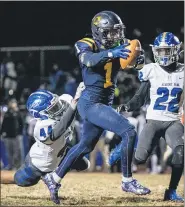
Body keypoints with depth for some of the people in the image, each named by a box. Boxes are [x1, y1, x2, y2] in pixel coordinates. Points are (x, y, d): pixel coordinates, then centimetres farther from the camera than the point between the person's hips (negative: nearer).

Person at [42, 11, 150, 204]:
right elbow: (89, 59, -33)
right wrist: (111, 53, -49)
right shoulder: (87, 45, -11)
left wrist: (139, 60, -31)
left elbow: (135, 61, -7)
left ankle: (54, 178, 35)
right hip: (91, 103, -8)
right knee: (128, 132, -18)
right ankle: (127, 181, -10)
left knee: (85, 146, 21)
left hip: (104, 103, 8)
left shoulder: (120, 46, 5)